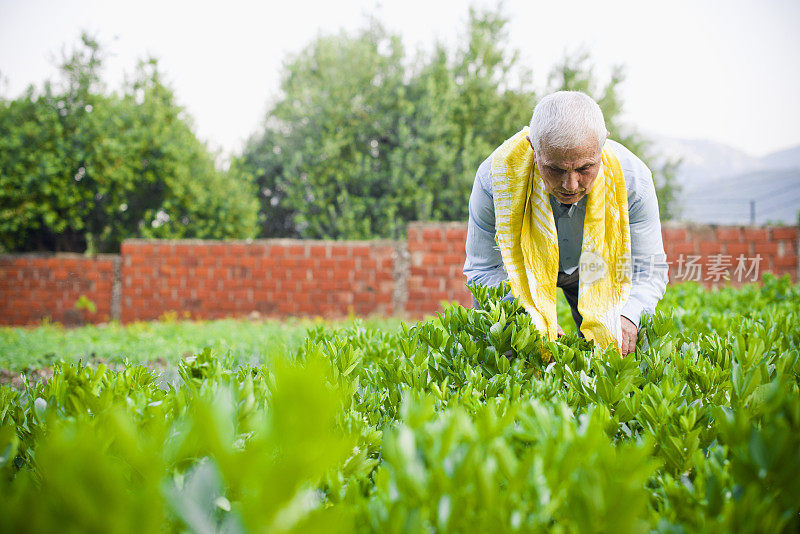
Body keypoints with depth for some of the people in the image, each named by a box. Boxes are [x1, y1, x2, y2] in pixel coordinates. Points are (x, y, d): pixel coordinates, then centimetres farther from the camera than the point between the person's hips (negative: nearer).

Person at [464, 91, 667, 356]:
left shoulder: (633, 178, -33)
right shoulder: (495, 176, -37)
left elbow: (649, 270, -22)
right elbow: (483, 270, -26)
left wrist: (627, 315, -43)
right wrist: (531, 320, -41)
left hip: (594, 272, 1)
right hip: (524, 270, -1)